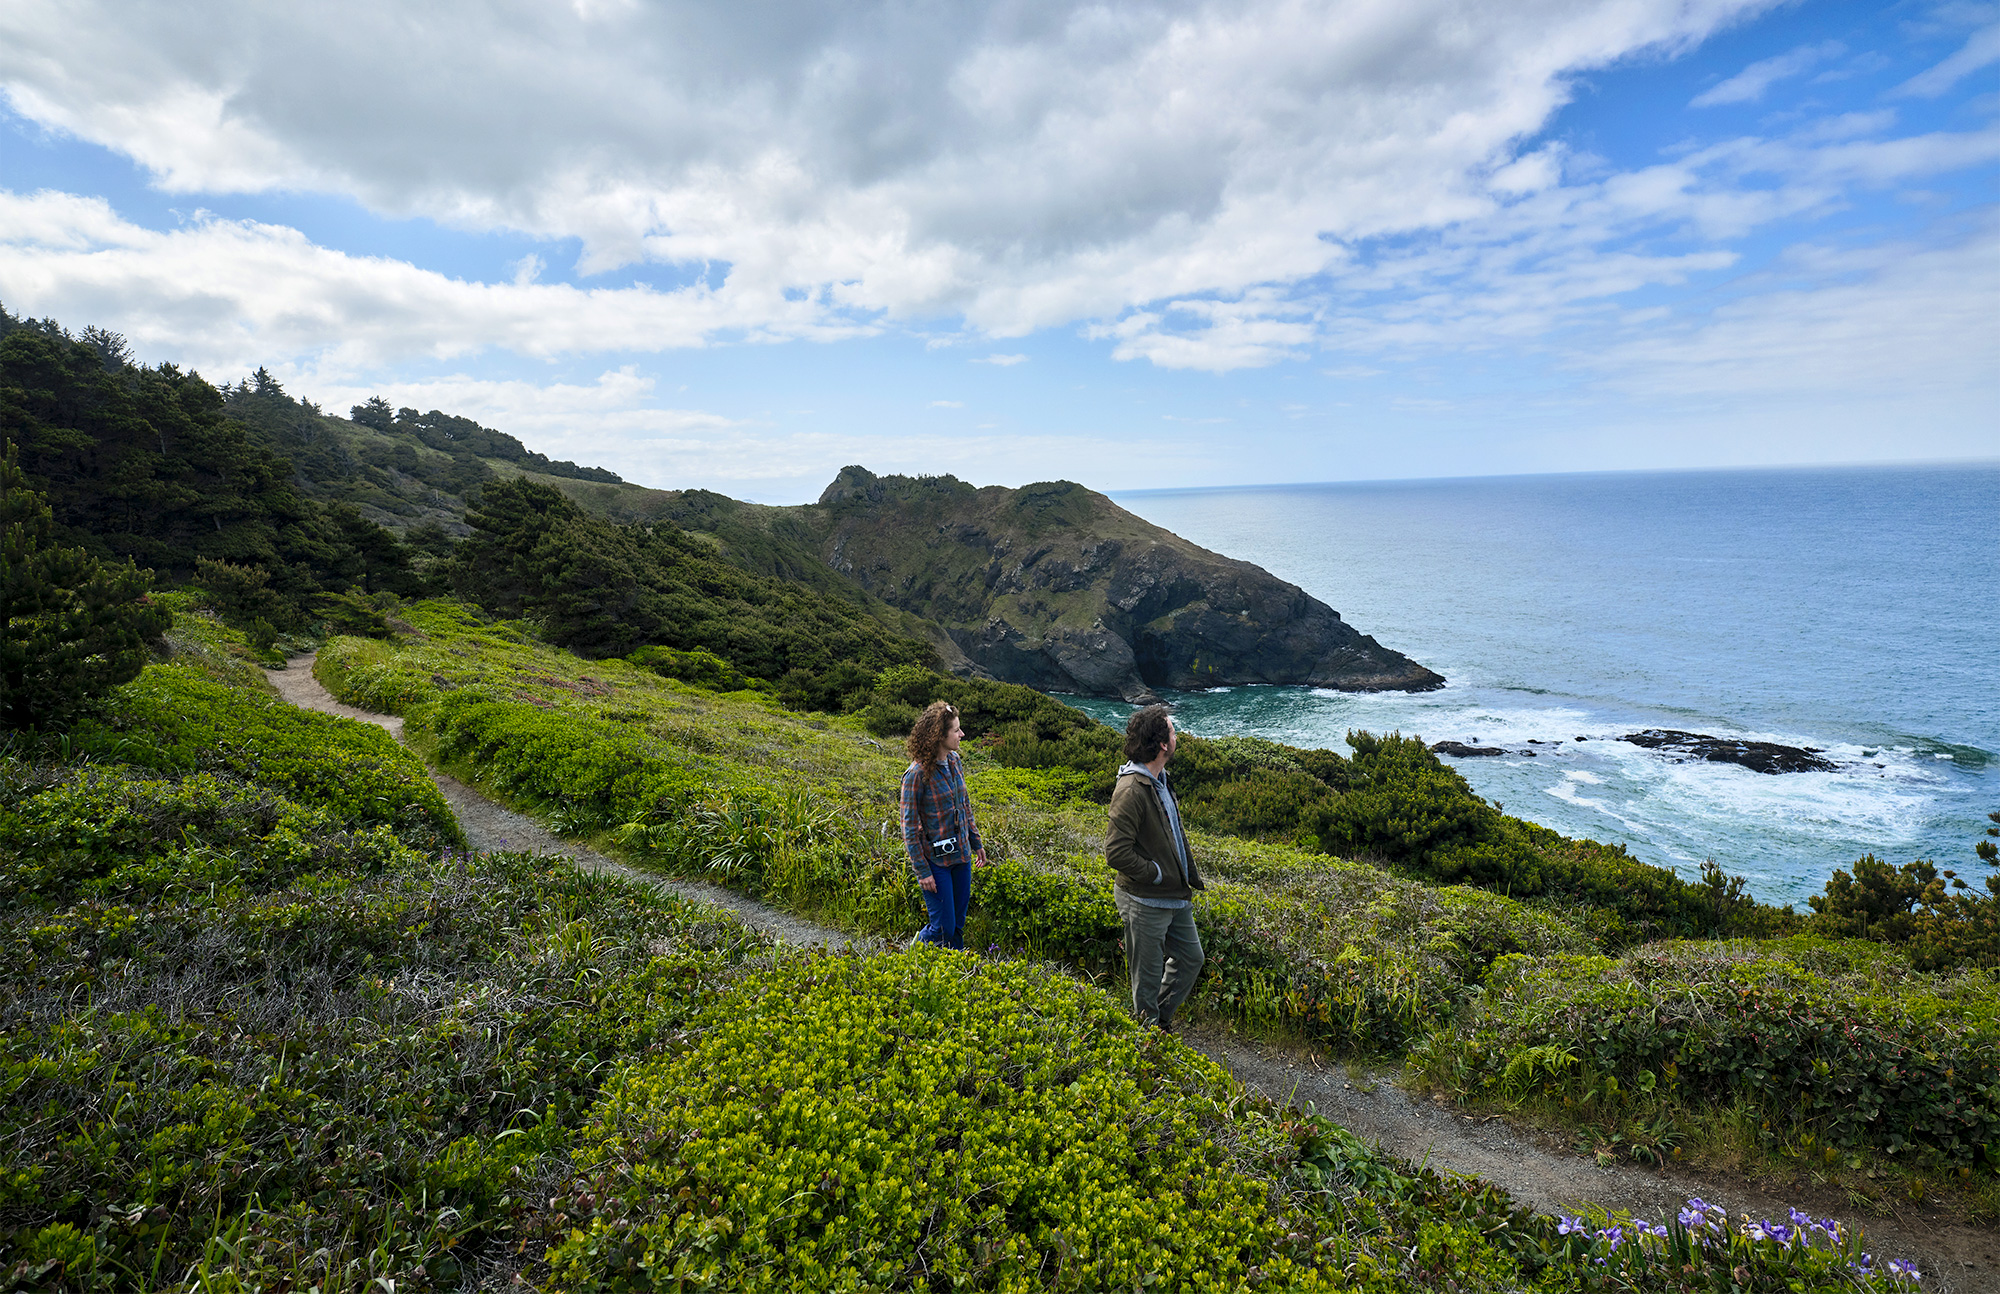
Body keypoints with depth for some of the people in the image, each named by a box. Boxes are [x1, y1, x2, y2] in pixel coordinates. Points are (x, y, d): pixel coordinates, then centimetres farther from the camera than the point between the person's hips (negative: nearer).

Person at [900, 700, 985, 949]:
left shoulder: (954, 761, 2)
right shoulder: (917, 774, -19)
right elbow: (910, 827, -14)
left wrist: (977, 843, 18)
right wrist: (922, 871, -15)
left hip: (961, 854, 7)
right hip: (935, 860, -6)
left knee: (958, 922, 14)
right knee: (943, 928, -1)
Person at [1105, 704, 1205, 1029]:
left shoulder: (1159, 779, 7)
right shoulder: (1131, 789, -24)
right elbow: (1116, 853, -27)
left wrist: (1189, 874, 12)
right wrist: (1157, 874, -17)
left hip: (1175, 898, 9)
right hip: (1146, 903, -9)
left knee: (1190, 958, 20)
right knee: (1148, 978, 6)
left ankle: (1161, 1022, 37)